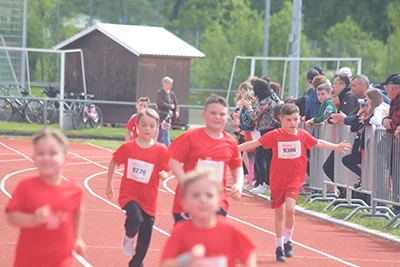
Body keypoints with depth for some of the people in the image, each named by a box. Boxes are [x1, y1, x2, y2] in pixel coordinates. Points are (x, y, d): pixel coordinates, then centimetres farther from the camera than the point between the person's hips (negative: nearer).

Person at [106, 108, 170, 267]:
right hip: (129, 194, -2)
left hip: (148, 199, 2)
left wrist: (163, 175, -22)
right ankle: (128, 238, 3)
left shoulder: (160, 151, -6)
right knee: (135, 219, -31)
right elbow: (113, 163, 9)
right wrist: (109, 186, 13)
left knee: (145, 238, 7)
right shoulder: (127, 148, -6)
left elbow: (164, 172, 2)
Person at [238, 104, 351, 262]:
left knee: (290, 209, -19)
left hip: (294, 180, 0)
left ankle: (288, 241, 3)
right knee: (279, 214, 9)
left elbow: (318, 143, 14)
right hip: (277, 180, 0)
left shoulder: (303, 135, -3)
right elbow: (255, 143, -6)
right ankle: (279, 247, 25)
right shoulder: (275, 136, -9)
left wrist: (336, 147, 12)